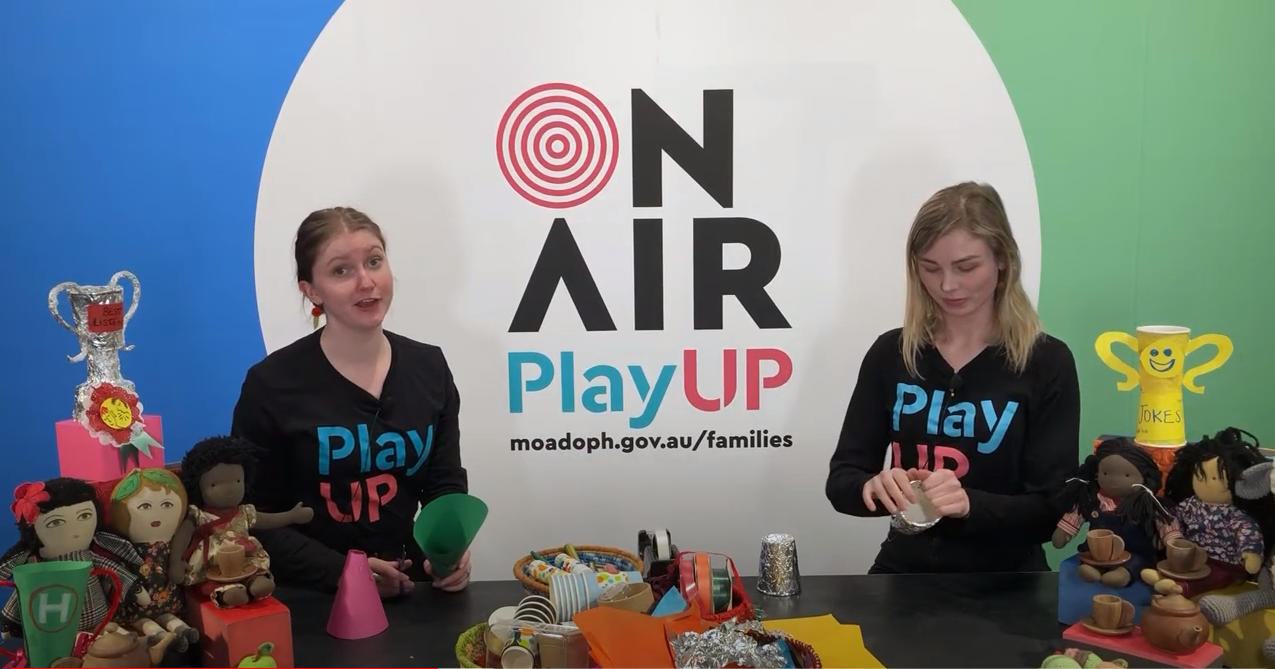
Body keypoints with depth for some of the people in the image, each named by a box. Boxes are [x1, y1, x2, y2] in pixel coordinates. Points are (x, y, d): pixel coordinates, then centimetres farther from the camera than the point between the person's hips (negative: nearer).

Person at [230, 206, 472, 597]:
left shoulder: (429, 367, 4)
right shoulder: (271, 384, -8)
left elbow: (445, 483, 9)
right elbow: (255, 518, -5)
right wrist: (339, 571, -18)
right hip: (308, 598, -2)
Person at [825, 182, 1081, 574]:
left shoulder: (1047, 363, -4)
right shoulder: (891, 353, 3)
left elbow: (1053, 512, -7)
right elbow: (841, 479, 2)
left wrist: (969, 504, -25)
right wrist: (873, 488, -20)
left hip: (1006, 585, -2)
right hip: (904, 574, 2)